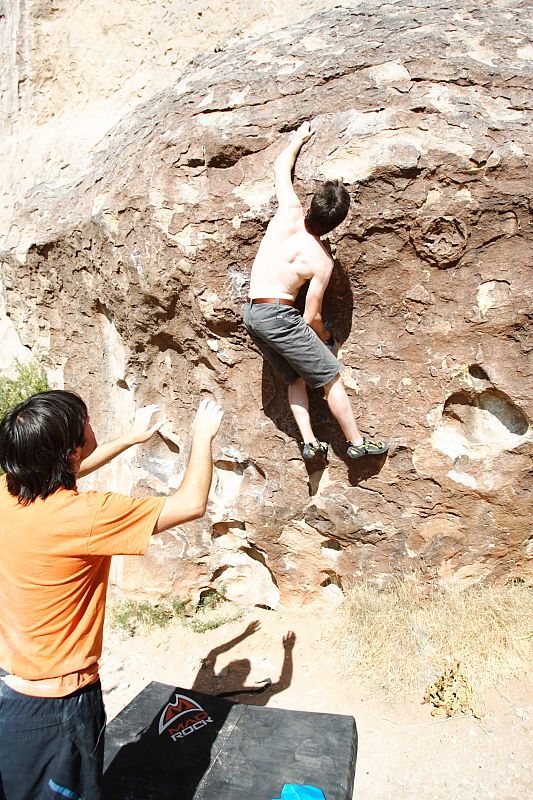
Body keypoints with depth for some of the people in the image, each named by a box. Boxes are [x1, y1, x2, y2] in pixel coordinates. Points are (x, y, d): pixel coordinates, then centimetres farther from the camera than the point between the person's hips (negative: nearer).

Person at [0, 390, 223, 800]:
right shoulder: (80, 515, -31)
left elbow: (67, 471, 14)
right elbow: (192, 504, -22)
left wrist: (132, 438, 21)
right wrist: (202, 434, -7)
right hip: (58, 706, -7)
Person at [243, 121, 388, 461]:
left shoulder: (289, 211, 0)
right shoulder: (322, 261, -10)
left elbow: (281, 166, 17)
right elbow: (311, 317, -7)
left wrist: (300, 136, 32)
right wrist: (327, 338, 13)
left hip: (251, 313, 7)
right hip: (278, 314, -7)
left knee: (295, 377, 16)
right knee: (330, 375, 4)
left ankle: (309, 441, 11)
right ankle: (356, 440, 10)